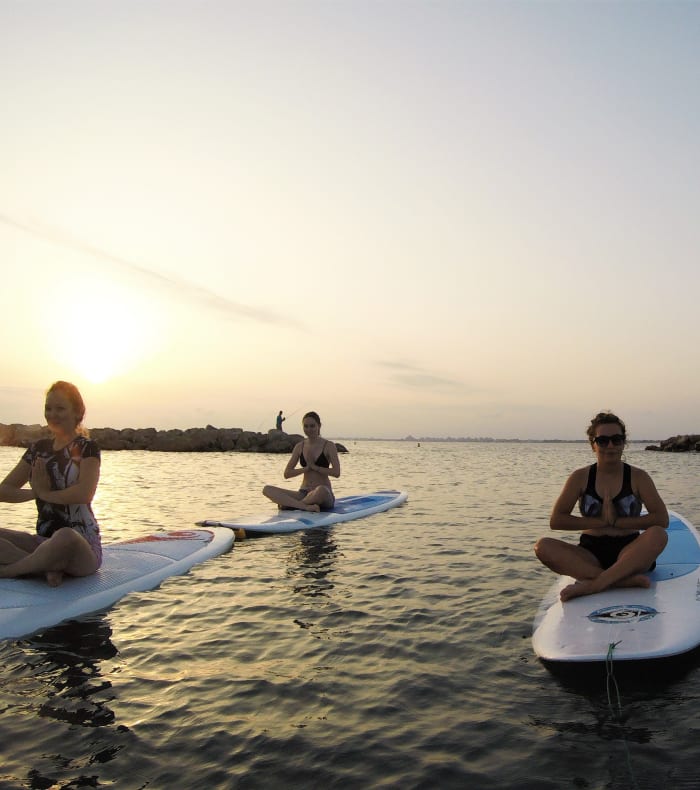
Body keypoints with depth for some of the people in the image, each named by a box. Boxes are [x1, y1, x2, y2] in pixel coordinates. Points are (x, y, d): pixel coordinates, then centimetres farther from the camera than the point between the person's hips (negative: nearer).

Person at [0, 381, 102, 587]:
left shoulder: (86, 448, -4)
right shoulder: (38, 449, 12)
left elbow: (84, 493, -19)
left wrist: (44, 493, -5)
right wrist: (35, 492, -9)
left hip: (83, 547, -6)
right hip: (44, 541, 6)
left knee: (66, 536, -40)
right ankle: (49, 565, -21)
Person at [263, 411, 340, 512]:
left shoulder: (328, 446, -2)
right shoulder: (299, 447, 9)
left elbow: (336, 473, -14)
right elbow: (287, 474, 5)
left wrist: (314, 467, -11)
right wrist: (306, 468, -7)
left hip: (326, 496, -4)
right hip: (304, 493, 4)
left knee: (321, 490, -43)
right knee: (267, 490, -17)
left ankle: (289, 504, -20)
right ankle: (306, 506, -32)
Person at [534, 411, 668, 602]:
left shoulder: (638, 477, 3)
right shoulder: (581, 477, 3)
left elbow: (662, 519, -9)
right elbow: (556, 520, -4)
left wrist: (616, 522, -13)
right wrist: (600, 522, -10)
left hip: (628, 553, 0)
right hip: (591, 554, 1)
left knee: (658, 534, -32)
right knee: (543, 546, -26)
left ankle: (591, 585, -35)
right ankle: (626, 580, -33)